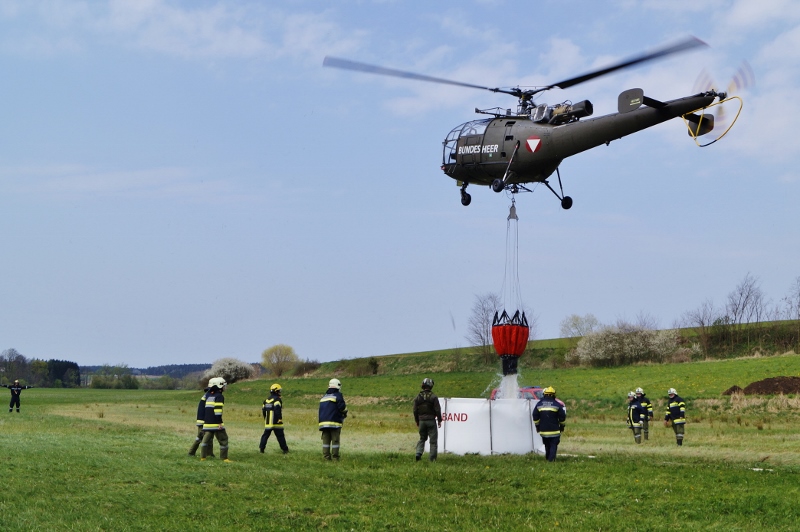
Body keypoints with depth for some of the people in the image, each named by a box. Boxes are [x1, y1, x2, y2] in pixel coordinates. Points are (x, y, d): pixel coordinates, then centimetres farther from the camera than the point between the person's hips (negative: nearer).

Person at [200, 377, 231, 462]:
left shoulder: (208, 395, 13)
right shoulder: (219, 396, -10)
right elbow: (218, 411, -17)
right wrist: (219, 423, -18)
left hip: (207, 423, 7)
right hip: (216, 423, -7)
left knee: (206, 439, 9)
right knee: (223, 440, 2)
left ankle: (203, 456, 5)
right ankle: (224, 457, 1)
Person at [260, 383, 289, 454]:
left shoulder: (266, 400, 13)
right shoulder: (277, 399, -10)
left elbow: (263, 410, 17)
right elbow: (278, 410, -23)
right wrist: (280, 419, -19)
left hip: (268, 422, 6)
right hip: (276, 423, -6)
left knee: (265, 435, 12)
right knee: (280, 436, 0)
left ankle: (261, 448, 5)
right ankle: (285, 449, 3)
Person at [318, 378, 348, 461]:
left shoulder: (324, 397, 19)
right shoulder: (338, 395, -5)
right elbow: (343, 407, -12)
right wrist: (344, 413, 8)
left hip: (323, 422, 6)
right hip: (334, 422, -6)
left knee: (326, 440, 7)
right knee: (335, 440, -2)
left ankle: (326, 456, 5)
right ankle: (335, 457, -4)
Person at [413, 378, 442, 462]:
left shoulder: (418, 397, 3)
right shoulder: (433, 397, -10)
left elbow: (415, 411, 6)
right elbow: (437, 410, -11)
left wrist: (417, 422, 16)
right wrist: (439, 421, -1)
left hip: (421, 421, 4)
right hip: (431, 421, -4)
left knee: (422, 438, 18)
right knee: (433, 440, 3)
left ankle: (418, 453, -1)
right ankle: (433, 458, 1)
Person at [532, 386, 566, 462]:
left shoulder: (539, 404, 5)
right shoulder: (557, 404, -4)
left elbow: (535, 416, 8)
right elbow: (562, 416, -1)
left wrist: (537, 426, 16)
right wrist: (562, 426, 12)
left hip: (543, 430, 3)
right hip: (554, 430, -3)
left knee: (547, 445, 18)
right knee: (553, 445, -2)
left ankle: (548, 458, 25)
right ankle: (551, 459, -13)